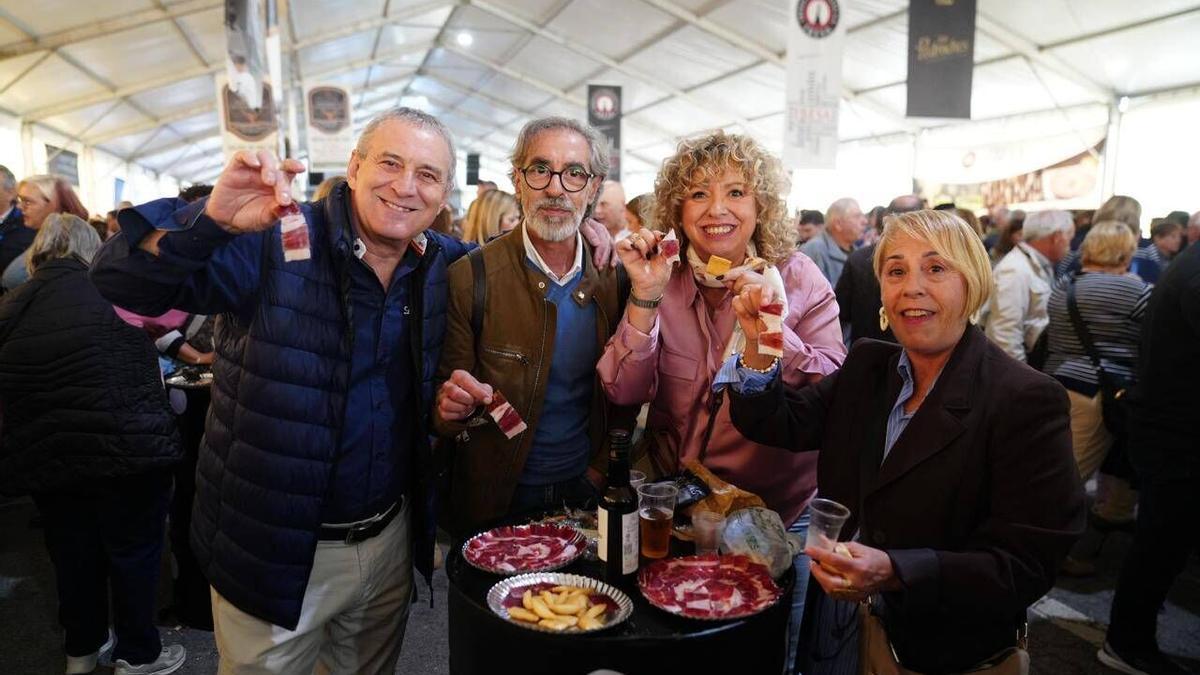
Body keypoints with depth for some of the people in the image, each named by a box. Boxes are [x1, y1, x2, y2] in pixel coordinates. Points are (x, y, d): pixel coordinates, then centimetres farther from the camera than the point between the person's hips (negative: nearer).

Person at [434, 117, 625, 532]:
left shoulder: (614, 278, -5)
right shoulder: (470, 278, -15)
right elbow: (444, 391, -9)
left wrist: (602, 467, -3)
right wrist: (450, 404, -29)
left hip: (586, 494, 3)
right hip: (496, 502, -2)